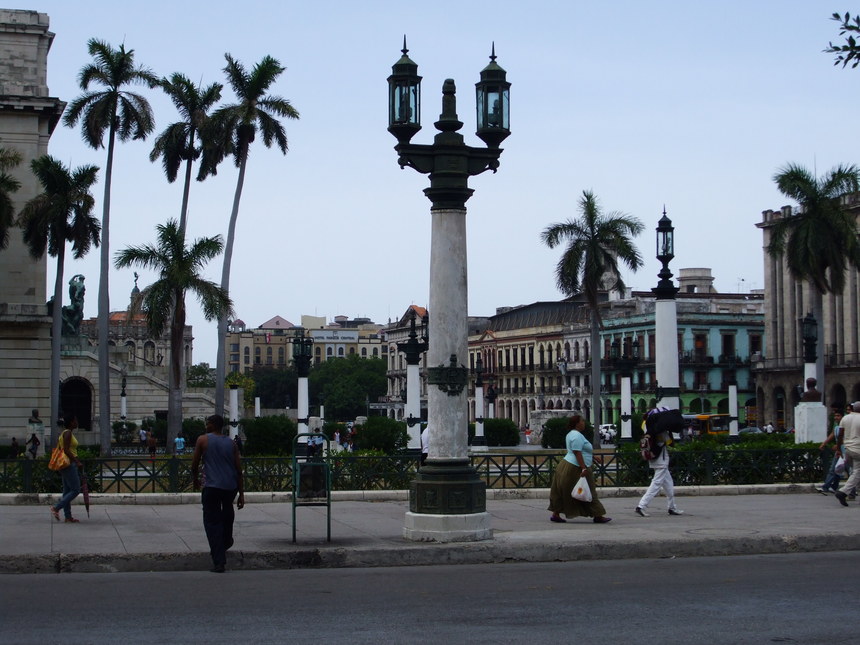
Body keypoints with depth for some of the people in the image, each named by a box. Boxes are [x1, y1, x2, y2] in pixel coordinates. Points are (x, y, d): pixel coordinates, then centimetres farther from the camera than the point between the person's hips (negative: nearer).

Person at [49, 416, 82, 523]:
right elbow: (66, 450, -20)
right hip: (69, 464, -11)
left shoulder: (65, 432, 17)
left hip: (65, 465, 11)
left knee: (67, 491, 9)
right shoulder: (68, 433, -13)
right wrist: (77, 461, -20)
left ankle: (68, 516, 10)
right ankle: (56, 507, -9)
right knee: (75, 490, -7)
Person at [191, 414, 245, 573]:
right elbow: (239, 470, 7)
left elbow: (194, 464, 4)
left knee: (212, 522, -1)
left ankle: (219, 562, -9)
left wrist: (195, 480, 24)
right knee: (227, 513, 32)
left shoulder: (203, 440, 0)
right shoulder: (231, 443, 9)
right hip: (231, 487, 4)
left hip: (212, 487, -4)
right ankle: (226, 541, 50)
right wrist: (241, 494, 11)